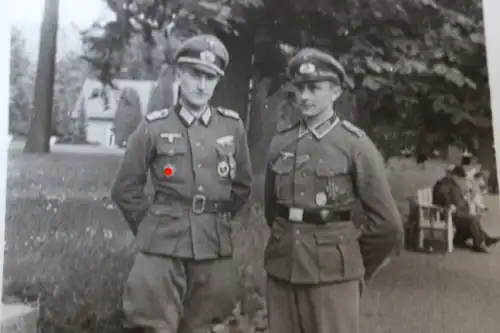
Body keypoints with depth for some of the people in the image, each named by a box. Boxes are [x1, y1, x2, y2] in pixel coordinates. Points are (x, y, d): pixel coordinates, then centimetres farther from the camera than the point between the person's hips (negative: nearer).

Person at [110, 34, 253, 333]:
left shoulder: (233, 126, 3)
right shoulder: (154, 126, -3)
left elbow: (243, 185, 16)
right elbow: (126, 189, 5)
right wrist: (152, 228, 7)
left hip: (214, 249, 3)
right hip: (163, 246, -2)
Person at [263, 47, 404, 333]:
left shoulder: (355, 144, -5)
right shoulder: (281, 140, 4)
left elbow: (387, 224, -3)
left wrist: (359, 269, 5)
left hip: (333, 273, -3)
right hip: (281, 269, 4)